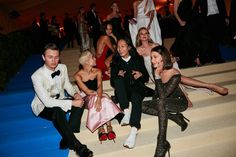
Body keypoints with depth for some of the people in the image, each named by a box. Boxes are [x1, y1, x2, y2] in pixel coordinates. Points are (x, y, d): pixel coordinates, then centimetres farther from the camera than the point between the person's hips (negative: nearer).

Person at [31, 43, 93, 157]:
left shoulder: (62, 67, -9)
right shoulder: (37, 76, -26)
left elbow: (67, 84, 8)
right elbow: (47, 102, -30)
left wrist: (75, 94, -14)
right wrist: (72, 103, -32)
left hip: (59, 101, 6)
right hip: (43, 106, -5)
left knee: (80, 102, -22)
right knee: (58, 112, -38)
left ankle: (67, 138, -19)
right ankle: (77, 147, -31)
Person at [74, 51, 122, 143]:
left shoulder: (97, 71, 1)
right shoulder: (78, 76, -10)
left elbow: (99, 86, -14)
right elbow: (87, 91, -16)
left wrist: (99, 98, -32)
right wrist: (98, 92, -7)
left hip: (97, 96, 3)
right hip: (87, 98, -2)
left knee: (105, 101, -31)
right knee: (94, 102, -35)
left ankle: (109, 127, -32)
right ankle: (101, 129, -32)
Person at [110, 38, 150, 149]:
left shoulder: (138, 59, 13)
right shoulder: (115, 61, 14)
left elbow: (146, 78, 12)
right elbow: (112, 82, 8)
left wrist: (141, 75, -10)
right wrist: (117, 75, -12)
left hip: (137, 88, -1)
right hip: (123, 92, 1)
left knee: (136, 97, -35)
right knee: (118, 79, -30)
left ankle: (133, 131, -46)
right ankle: (126, 112, -36)